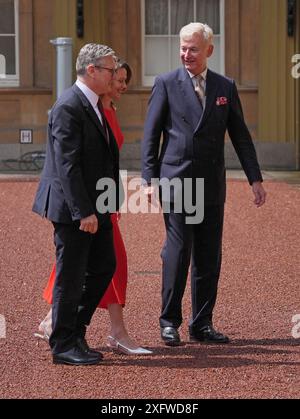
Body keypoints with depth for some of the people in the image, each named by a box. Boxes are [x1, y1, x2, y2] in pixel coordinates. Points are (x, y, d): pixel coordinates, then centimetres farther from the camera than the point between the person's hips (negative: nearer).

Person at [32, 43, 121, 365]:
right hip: (73, 209, -10)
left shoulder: (94, 105, 13)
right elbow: (67, 165, -22)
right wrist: (83, 212, -24)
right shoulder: (69, 107, -18)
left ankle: (73, 330, 24)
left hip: (95, 207, 10)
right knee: (71, 276, -1)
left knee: (104, 267, 13)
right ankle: (64, 345, 10)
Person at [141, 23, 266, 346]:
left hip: (211, 186, 4)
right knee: (178, 252, -5)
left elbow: (240, 136, 12)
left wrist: (255, 179, 5)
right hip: (176, 183, -4)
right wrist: (149, 179, -7)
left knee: (209, 257, 6)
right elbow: (150, 136, 0)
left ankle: (202, 325, 14)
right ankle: (169, 321, 7)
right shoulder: (166, 84, 0)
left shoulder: (225, 87, 10)